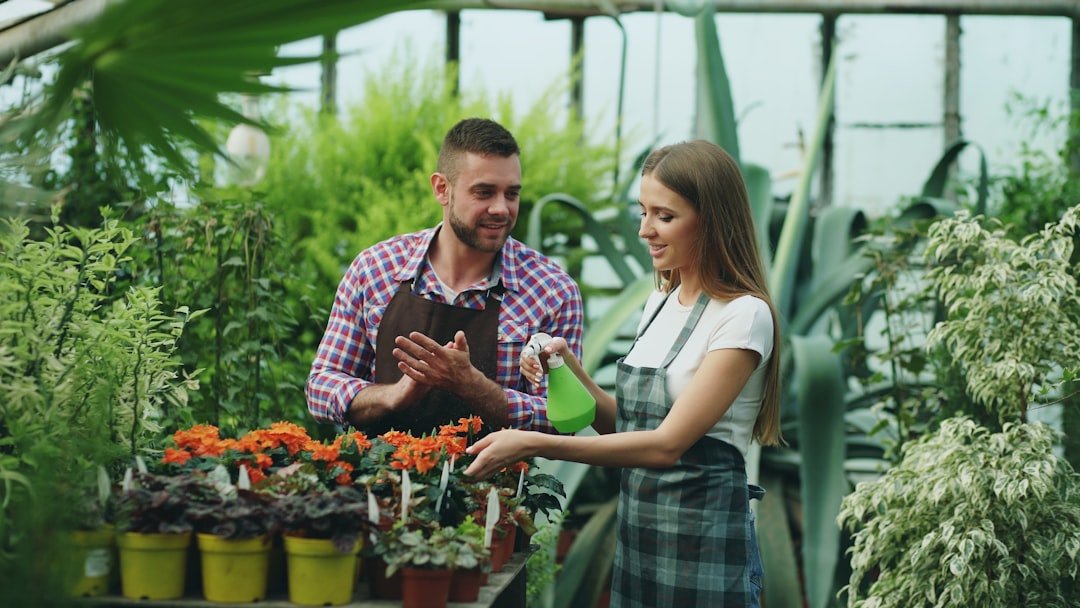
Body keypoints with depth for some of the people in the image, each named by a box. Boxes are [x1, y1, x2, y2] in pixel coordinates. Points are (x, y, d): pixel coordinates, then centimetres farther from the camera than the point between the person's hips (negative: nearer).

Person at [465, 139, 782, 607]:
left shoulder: (744, 315, -14)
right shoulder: (661, 302, 11)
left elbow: (667, 443, -21)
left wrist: (534, 445, -24)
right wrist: (569, 372, -4)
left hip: (702, 542, -7)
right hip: (636, 533, 7)